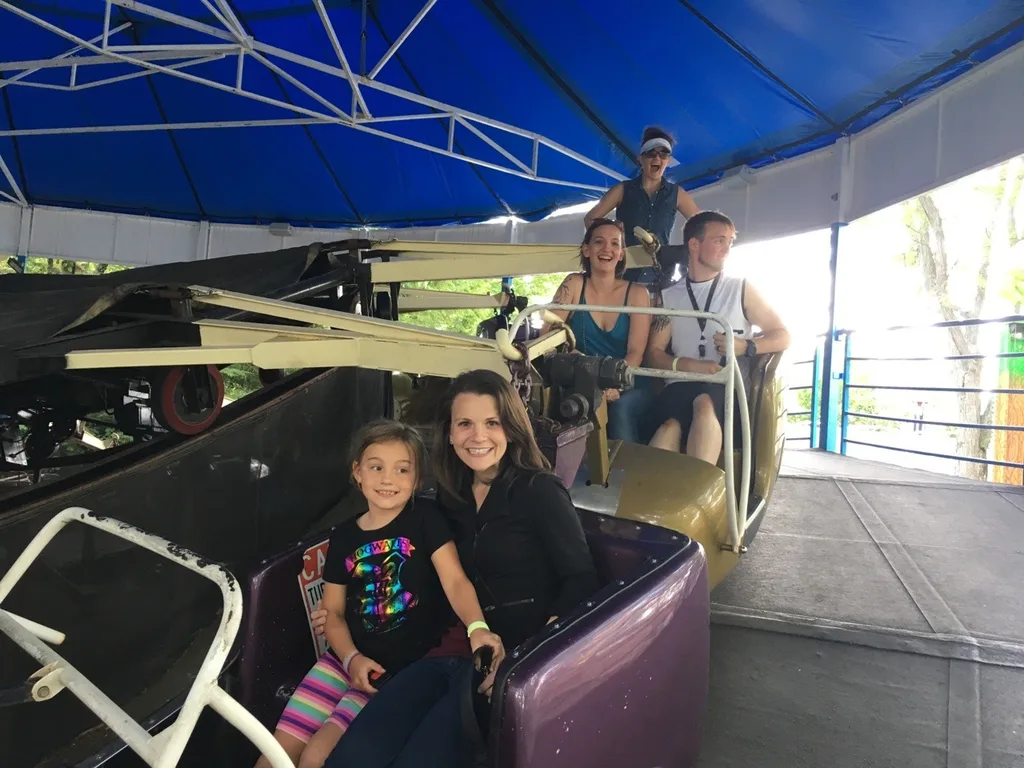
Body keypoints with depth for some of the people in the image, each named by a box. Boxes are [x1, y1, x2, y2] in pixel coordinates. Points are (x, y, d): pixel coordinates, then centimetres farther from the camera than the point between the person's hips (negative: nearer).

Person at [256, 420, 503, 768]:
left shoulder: (425, 518, -7)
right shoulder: (343, 537, 5)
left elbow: (455, 581, -17)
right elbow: (333, 611, 9)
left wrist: (477, 628, -36)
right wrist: (351, 658, -9)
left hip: (411, 665, -4)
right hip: (349, 659, 4)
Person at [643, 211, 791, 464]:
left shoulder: (741, 289, 14)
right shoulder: (668, 297, 16)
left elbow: (783, 337, 14)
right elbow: (654, 353, 9)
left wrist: (746, 346, -8)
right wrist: (690, 365, -11)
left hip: (730, 391, -1)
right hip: (683, 386, 1)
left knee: (705, 403, -38)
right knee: (669, 426, -36)